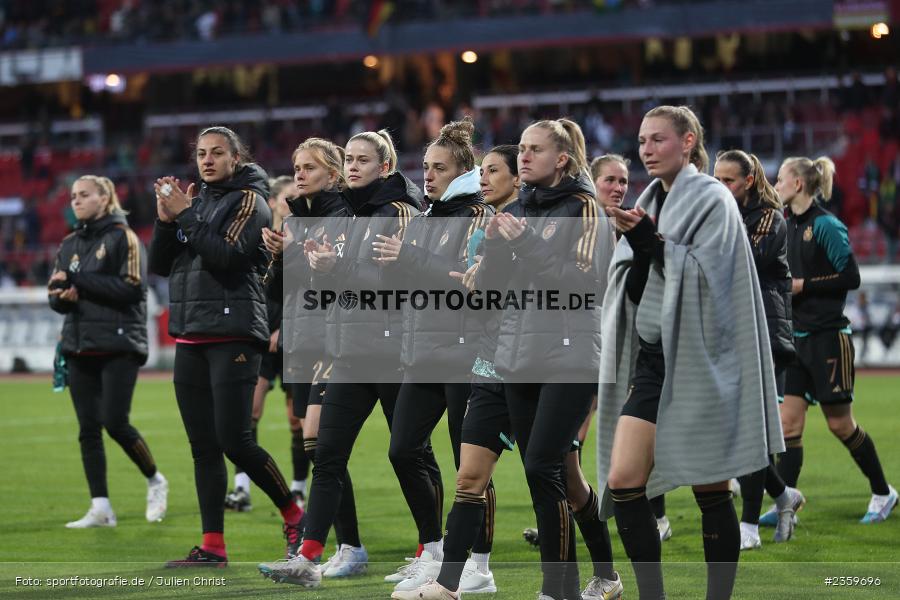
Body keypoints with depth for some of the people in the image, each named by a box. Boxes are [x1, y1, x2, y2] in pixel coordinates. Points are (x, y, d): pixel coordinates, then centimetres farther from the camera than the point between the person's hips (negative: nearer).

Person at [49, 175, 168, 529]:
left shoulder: (122, 238, -3)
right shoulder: (70, 244, 15)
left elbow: (130, 287, -14)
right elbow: (55, 295, 14)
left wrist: (78, 279, -16)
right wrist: (63, 296, -10)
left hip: (119, 346, -6)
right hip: (80, 346, 6)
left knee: (115, 423, -11)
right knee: (88, 429, 1)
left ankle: (155, 480, 13)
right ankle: (100, 509, 4)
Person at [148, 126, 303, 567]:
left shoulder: (248, 200, -2)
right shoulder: (197, 202, 17)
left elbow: (226, 255, -17)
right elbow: (160, 265, 12)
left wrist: (185, 215, -14)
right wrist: (166, 219, -2)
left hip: (232, 335, -7)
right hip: (190, 338, 7)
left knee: (234, 440, -11)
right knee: (203, 446, 5)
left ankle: (294, 516, 7)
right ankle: (212, 546, 7)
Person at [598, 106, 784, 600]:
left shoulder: (712, 201, -4)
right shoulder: (649, 204, 15)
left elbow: (706, 275, -16)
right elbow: (636, 290, 14)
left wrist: (649, 241, -20)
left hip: (699, 361, -6)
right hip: (653, 359, 6)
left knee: (710, 491, -2)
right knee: (622, 481, -4)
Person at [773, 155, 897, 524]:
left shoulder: (825, 225, -13)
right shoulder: (790, 226, 11)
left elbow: (851, 277, -17)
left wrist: (803, 285, -17)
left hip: (828, 337, -7)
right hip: (798, 338, 7)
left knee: (840, 424, 2)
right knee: (788, 421, -2)